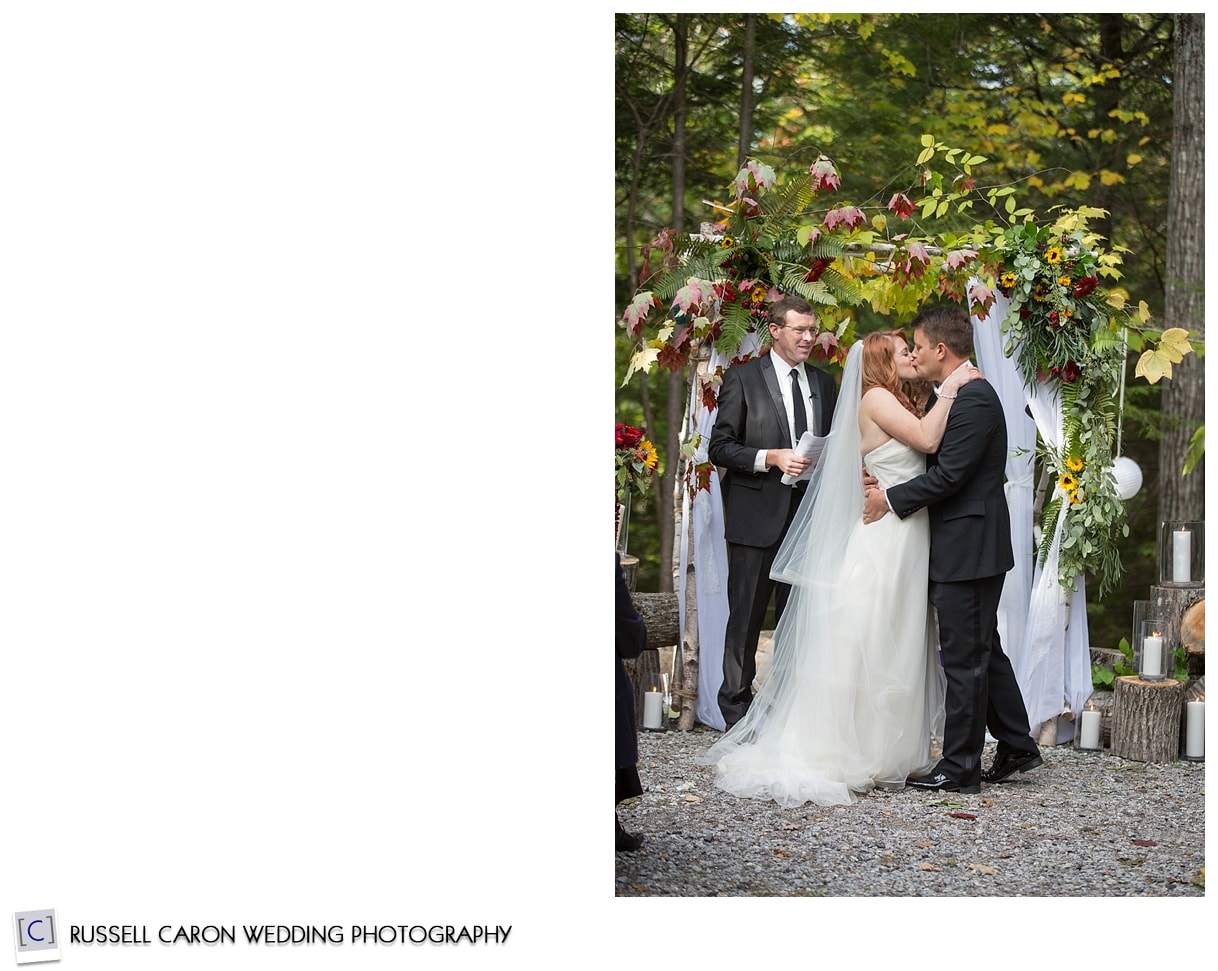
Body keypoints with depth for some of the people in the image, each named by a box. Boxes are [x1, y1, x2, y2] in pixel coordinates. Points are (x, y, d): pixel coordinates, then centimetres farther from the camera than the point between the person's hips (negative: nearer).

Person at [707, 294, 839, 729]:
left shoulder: (823, 384, 13)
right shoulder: (742, 378, -2)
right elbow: (719, 447, -6)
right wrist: (770, 458, -19)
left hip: (808, 519, 5)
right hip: (757, 518, -5)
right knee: (746, 619, 0)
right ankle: (736, 712, 9)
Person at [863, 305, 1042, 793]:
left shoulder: (974, 399, -18)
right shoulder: (966, 394, 14)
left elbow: (948, 474, -22)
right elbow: (939, 464, 17)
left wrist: (891, 498, -13)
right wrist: (886, 480, 6)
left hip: (968, 547, -10)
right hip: (968, 547, 10)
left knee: (965, 657, -3)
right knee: (984, 651, 17)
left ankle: (960, 767, 4)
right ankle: (1017, 746, 26)